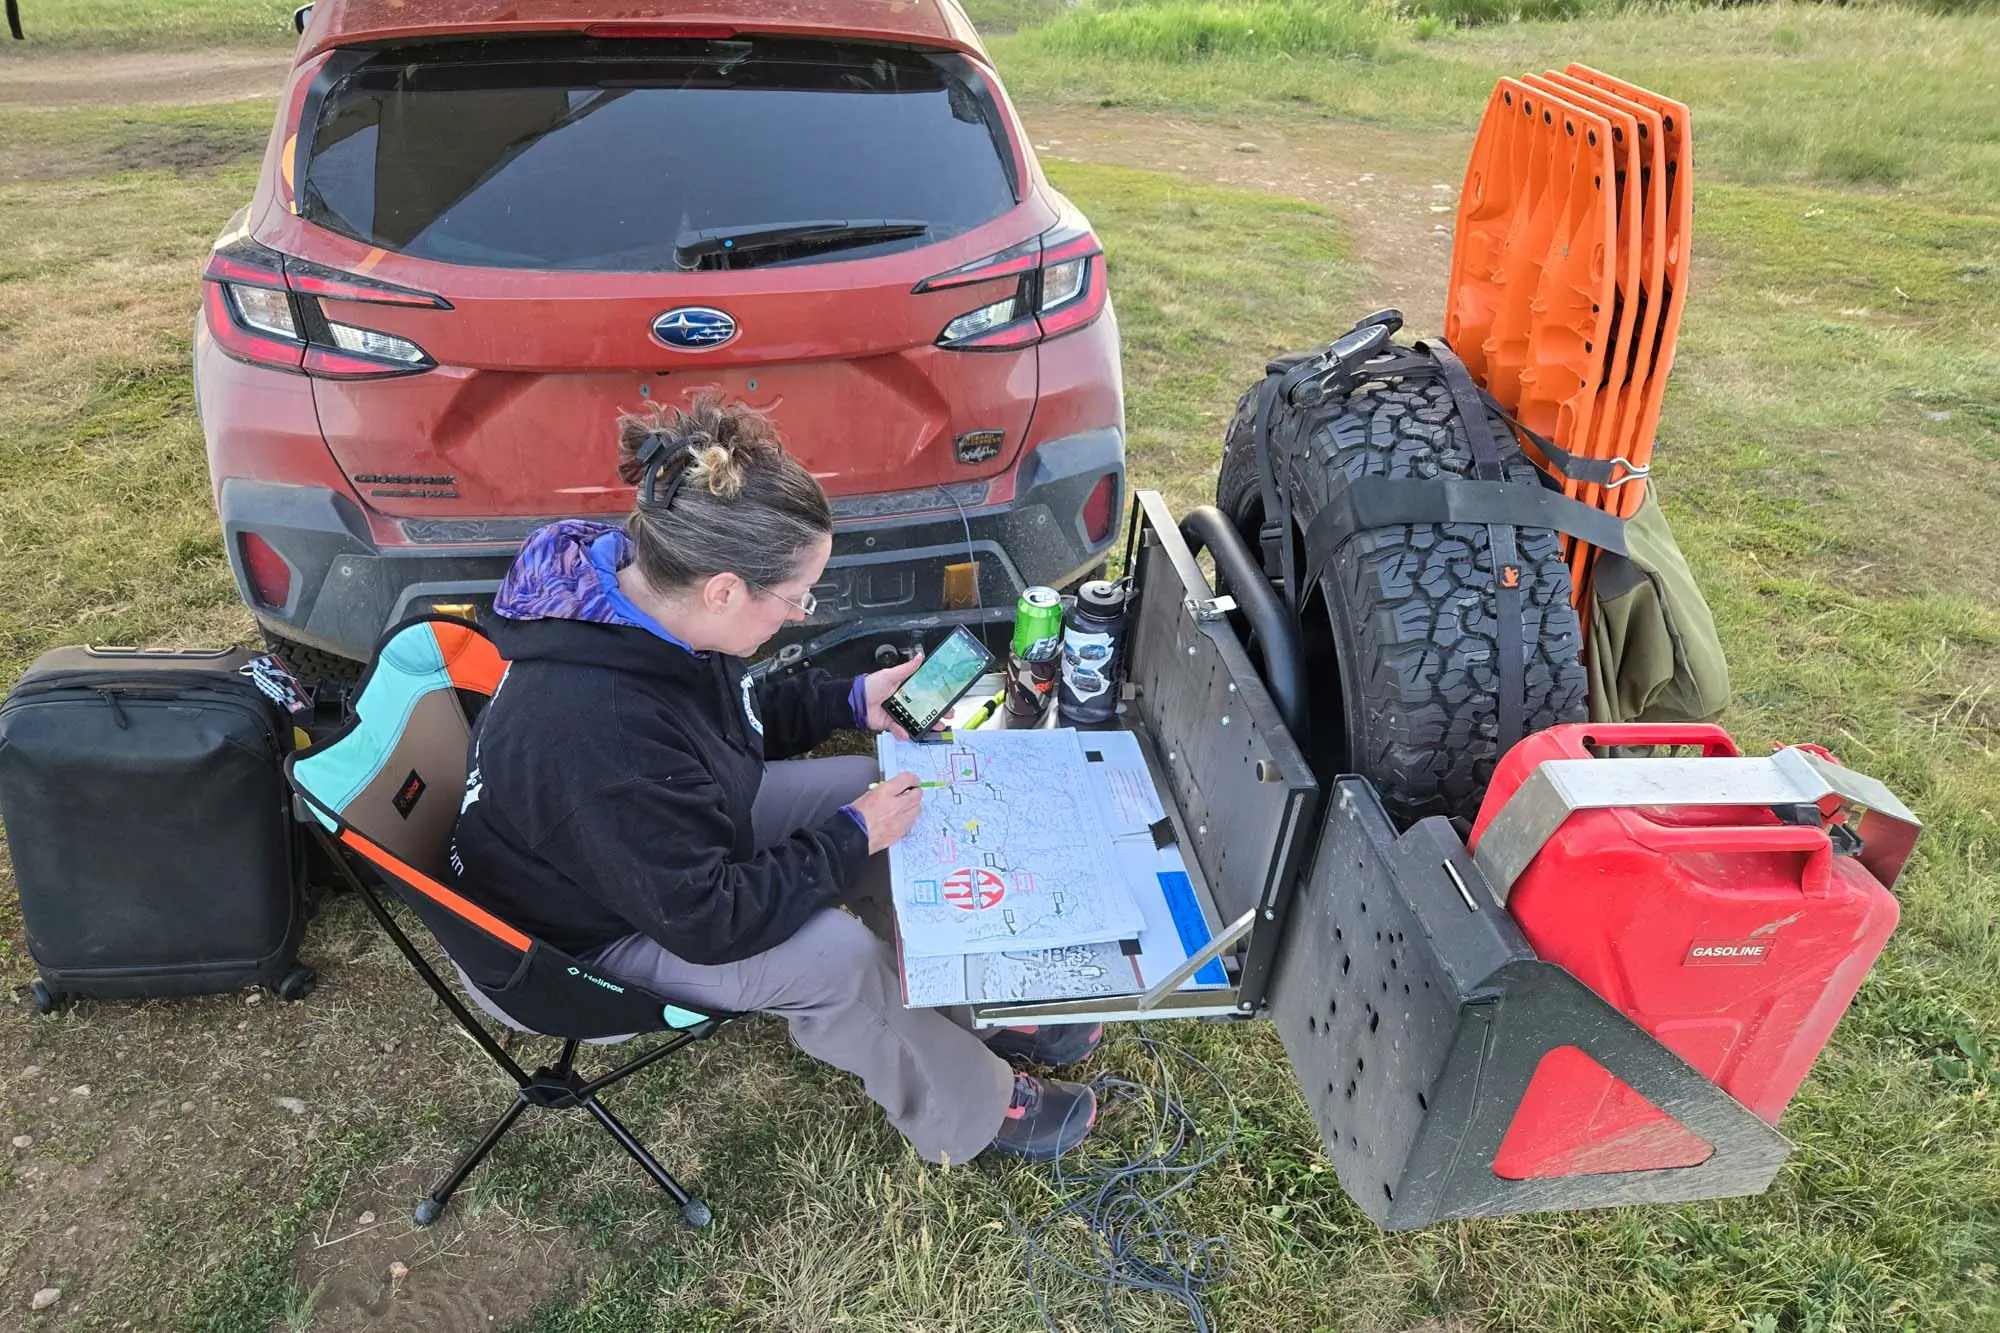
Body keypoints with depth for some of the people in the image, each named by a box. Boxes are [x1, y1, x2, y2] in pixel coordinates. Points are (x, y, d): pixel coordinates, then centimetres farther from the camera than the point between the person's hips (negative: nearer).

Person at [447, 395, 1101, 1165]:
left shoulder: (636, 585, -16)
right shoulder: (596, 728, -41)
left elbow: (736, 717, 6)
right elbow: (706, 921, -31)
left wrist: (850, 702, -3)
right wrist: (852, 839, -23)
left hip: (687, 829, 8)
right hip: (601, 925, -8)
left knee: (889, 794, 0)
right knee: (834, 954, -25)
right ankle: (973, 1111, 3)